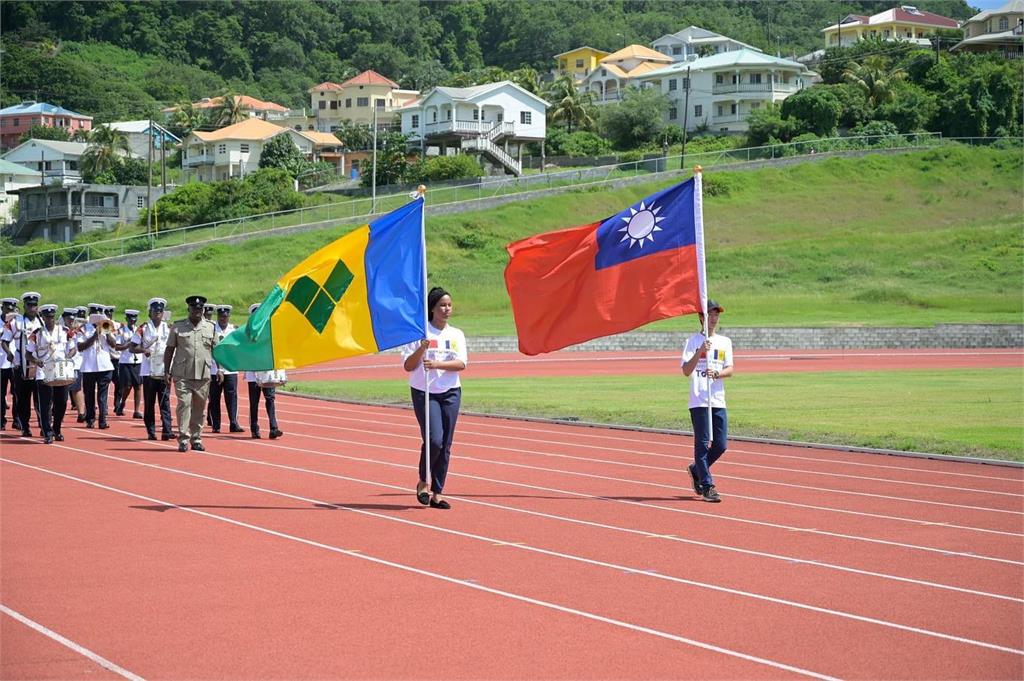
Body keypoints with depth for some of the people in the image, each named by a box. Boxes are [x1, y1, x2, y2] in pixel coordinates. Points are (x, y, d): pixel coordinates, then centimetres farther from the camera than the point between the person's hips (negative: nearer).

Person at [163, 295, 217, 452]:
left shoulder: (210, 327, 9)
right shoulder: (177, 327, 5)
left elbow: (216, 350, 13)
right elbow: (170, 349, 7)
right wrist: (167, 371, 3)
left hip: (203, 374, 2)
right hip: (182, 374, -2)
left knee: (199, 408, 6)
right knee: (184, 404, -11)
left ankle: (196, 439, 15)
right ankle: (183, 439, -9)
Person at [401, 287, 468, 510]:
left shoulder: (456, 335, 9)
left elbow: (461, 363, -6)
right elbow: (408, 366, -4)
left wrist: (437, 364, -21)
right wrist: (421, 349, -20)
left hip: (450, 393, 4)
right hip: (424, 392, -4)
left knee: (445, 446, 2)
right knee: (434, 439, -17)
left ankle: (437, 492, 9)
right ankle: (423, 481, 7)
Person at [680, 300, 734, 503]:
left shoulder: (725, 342, 13)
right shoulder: (693, 341, 0)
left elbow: (730, 370, 5)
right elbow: (686, 371, -9)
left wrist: (717, 374, -16)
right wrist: (700, 352, -21)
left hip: (718, 400, 4)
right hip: (698, 400, -4)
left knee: (721, 445, 3)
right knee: (702, 444, -4)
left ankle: (696, 470, 26)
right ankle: (707, 486, 0)